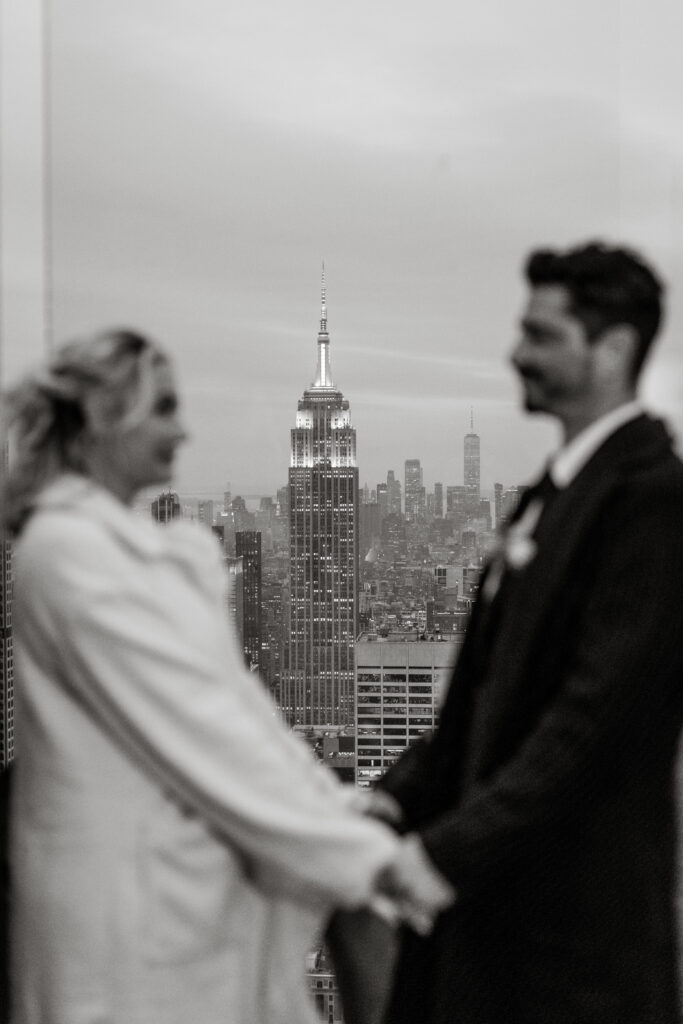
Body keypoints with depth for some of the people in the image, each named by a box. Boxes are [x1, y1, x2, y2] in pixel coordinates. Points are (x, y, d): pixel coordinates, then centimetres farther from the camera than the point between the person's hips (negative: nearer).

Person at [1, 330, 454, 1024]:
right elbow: (193, 727, -21)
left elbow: (229, 700, 9)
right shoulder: (71, 550, -17)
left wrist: (345, 815, 2)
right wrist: (371, 854, -19)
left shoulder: (128, 544, 11)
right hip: (134, 900, -8)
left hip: (190, 882, 8)